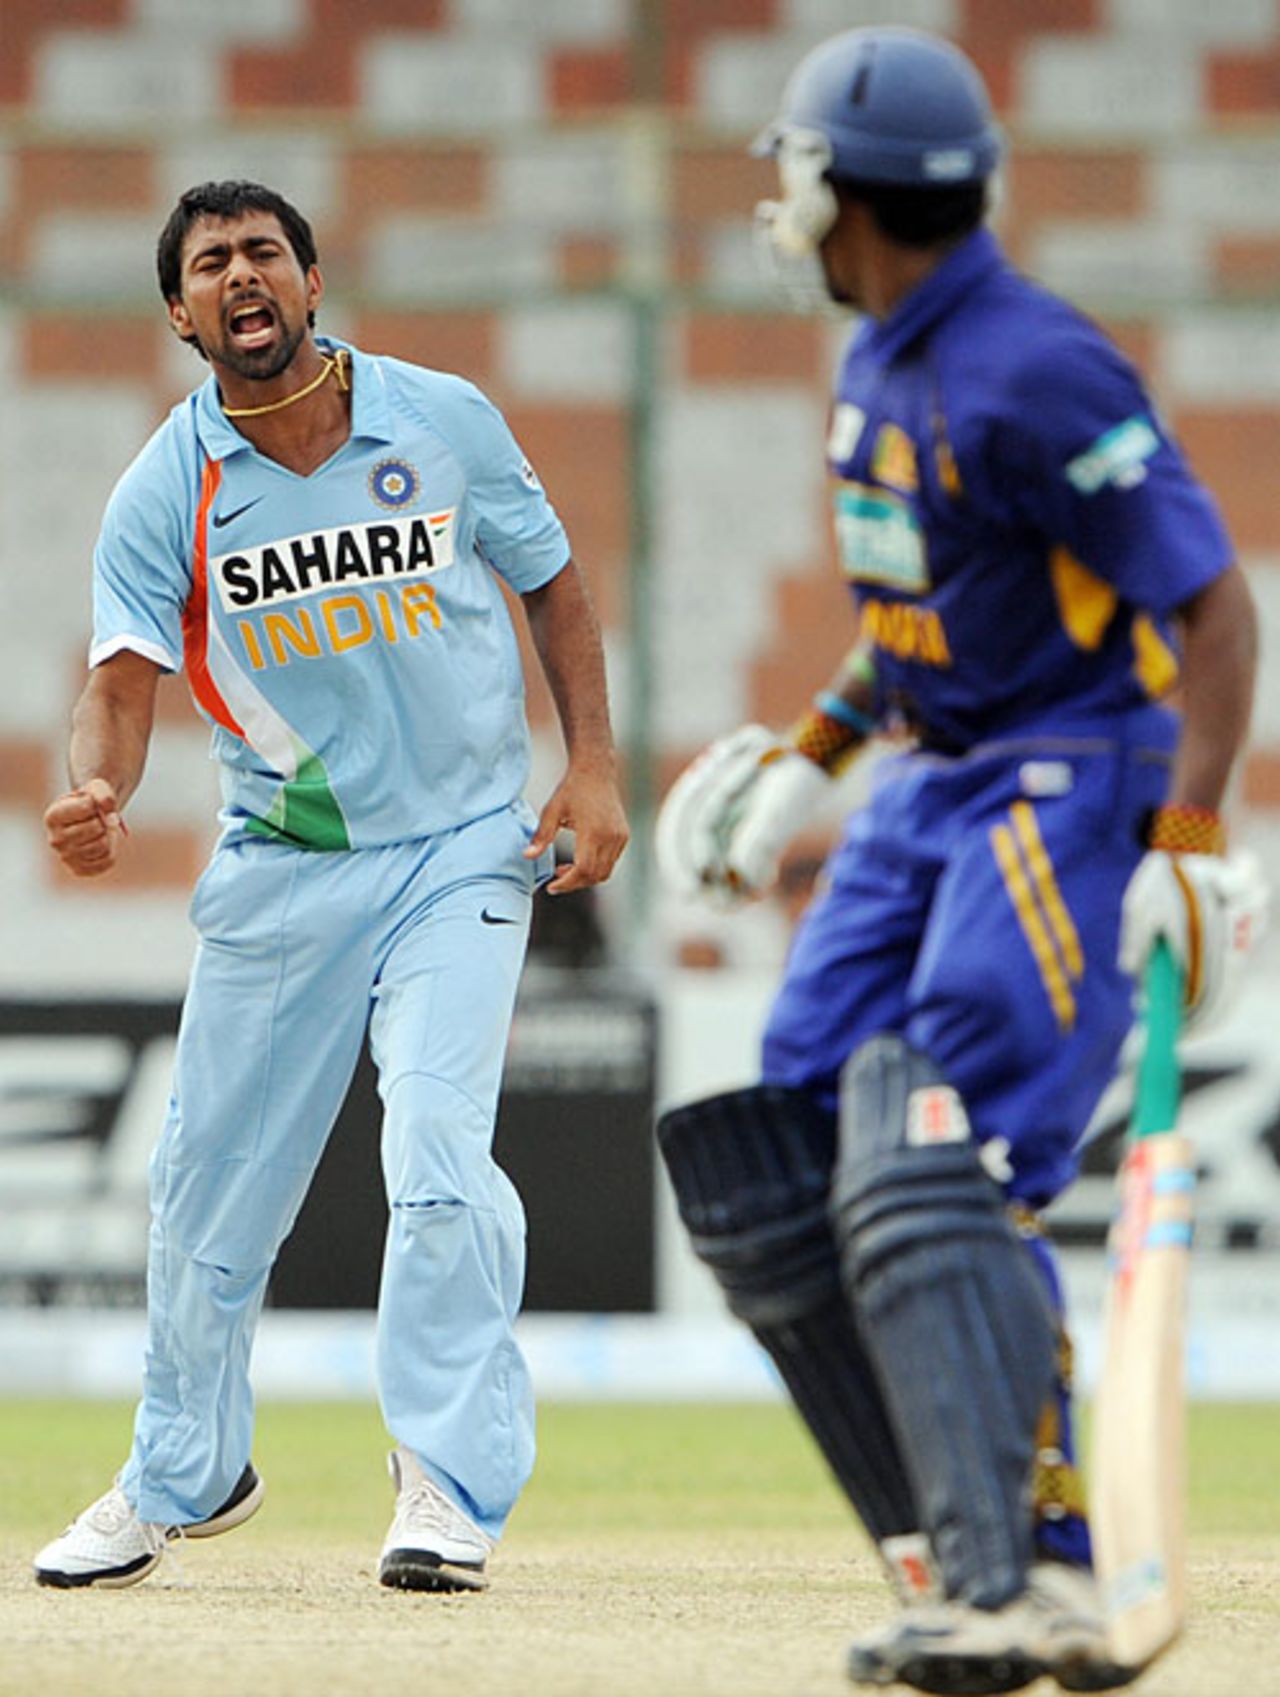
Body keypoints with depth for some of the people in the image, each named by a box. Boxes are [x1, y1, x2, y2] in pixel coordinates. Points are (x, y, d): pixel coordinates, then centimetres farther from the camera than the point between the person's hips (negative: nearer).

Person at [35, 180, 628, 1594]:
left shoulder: (445, 422, -5)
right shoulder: (164, 494, -6)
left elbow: (552, 581, 7)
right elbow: (122, 680, -15)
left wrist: (592, 767, -3)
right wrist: (95, 795, -37)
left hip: (463, 850, -2)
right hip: (279, 873, 2)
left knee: (439, 1154, -19)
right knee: (209, 1182, 8)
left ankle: (449, 1487, -11)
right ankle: (181, 1478, 28)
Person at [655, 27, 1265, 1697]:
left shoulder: (1038, 374, -19)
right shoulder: (881, 364, 10)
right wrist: (813, 752, 21)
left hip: (1069, 795, -10)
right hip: (929, 791, 10)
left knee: (937, 1179, -22)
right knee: (772, 1172, 2)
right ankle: (956, 1554, 4)